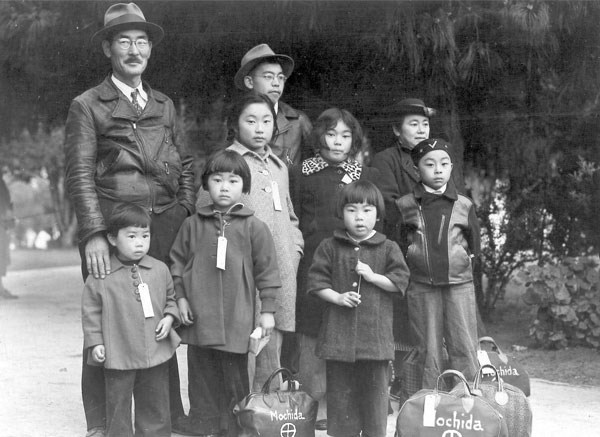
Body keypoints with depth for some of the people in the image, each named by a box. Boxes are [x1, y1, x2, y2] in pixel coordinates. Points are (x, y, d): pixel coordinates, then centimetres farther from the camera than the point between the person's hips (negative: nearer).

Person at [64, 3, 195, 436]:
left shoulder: (164, 105, 17)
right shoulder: (87, 106, 1)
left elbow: (185, 164, 20)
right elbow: (80, 174, -6)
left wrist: (186, 214, 8)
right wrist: (95, 234, -16)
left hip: (165, 227, 4)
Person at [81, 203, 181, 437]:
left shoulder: (160, 270, 2)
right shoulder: (101, 275, -7)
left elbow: (171, 298, 15)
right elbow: (91, 310, -1)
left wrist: (170, 317, -3)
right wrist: (95, 342, -6)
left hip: (156, 354, 3)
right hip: (118, 355, -3)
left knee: (155, 405, 13)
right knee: (118, 405, 7)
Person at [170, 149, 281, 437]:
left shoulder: (253, 227, -1)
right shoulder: (193, 225, 5)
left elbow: (267, 270, 0)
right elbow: (178, 262, 12)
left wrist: (268, 309, -1)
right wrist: (181, 297, 4)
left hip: (236, 319, -2)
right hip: (199, 317, 2)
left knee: (235, 380, 5)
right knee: (202, 380, 11)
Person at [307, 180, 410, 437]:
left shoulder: (388, 249, 3)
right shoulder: (330, 247, 4)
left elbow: (400, 280, -1)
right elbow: (316, 281, 3)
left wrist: (372, 276, -13)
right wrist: (338, 297, -11)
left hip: (375, 331, 0)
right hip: (338, 332, 1)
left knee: (375, 389, 5)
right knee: (340, 390, 6)